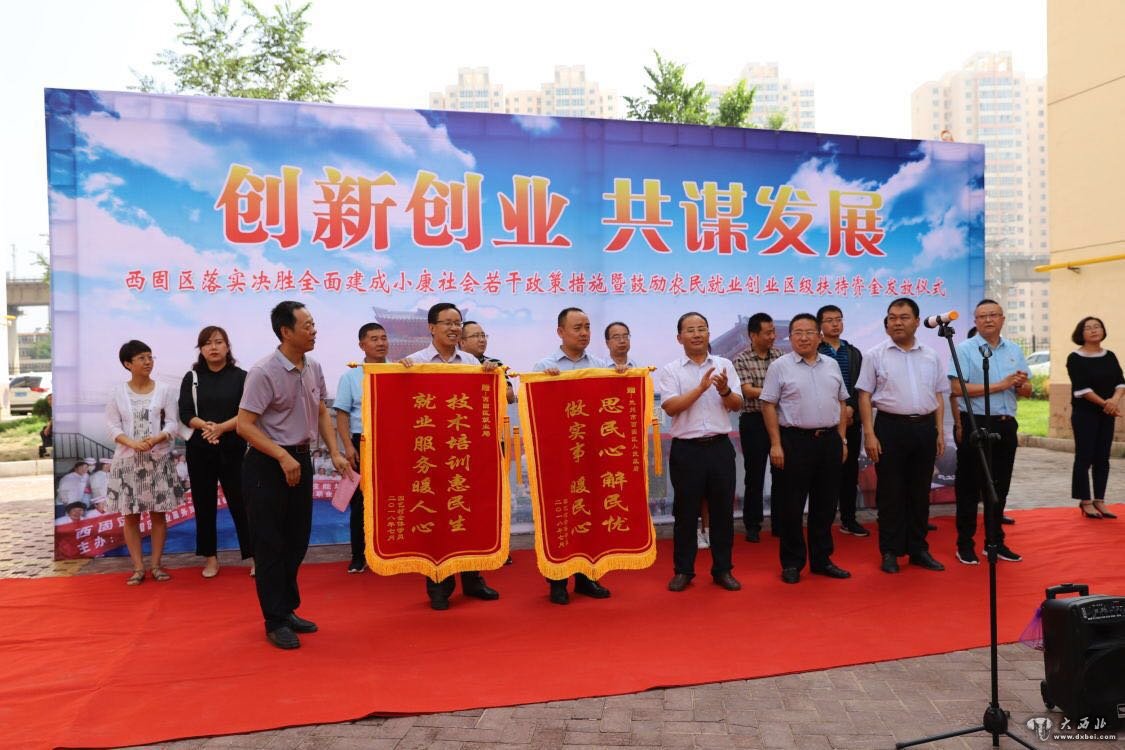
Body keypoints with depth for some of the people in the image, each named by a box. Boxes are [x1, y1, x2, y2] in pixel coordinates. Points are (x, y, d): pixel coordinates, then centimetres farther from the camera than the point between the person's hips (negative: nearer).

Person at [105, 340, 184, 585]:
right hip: (127, 460, 0)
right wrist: (132, 443, -18)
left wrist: (156, 439, -20)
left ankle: (157, 565, 13)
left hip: (158, 459, 0)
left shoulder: (164, 390, 0)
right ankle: (138, 567, 11)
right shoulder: (118, 393, 2)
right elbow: (113, 427, -1)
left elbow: (173, 424, -2)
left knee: (158, 513, 4)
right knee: (131, 515, 3)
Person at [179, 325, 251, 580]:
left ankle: (253, 555, 8)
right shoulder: (192, 377, 5)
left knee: (240, 503, -1)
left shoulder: (240, 376, -1)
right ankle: (210, 557, 21)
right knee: (204, 505, 9)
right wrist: (205, 425, -22)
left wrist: (221, 427, -21)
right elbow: (185, 414, -2)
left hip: (233, 449, -2)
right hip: (199, 449, 2)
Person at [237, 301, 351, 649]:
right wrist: (283, 457, -25)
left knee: (297, 542, 15)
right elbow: (244, 425, -19)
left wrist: (335, 453, 5)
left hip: (300, 459, 7)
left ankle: (288, 609, 30)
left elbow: (322, 412, 14)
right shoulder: (263, 372, -17)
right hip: (267, 464, -7)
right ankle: (275, 621, 15)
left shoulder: (313, 368, 4)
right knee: (270, 545, 2)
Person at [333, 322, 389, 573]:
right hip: (362, 443, 0)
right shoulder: (350, 376, 5)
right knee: (360, 501, 6)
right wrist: (348, 446, -8)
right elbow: (342, 414, 2)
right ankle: (358, 557, 17)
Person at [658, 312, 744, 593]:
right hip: (686, 449, -2)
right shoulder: (670, 370, -1)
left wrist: (724, 390, -18)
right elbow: (670, 407, -13)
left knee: (723, 509, 9)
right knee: (685, 512, 6)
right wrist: (701, 388, -19)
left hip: (720, 446, 2)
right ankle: (683, 570, 18)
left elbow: (737, 405, 3)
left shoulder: (724, 365, 6)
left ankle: (723, 569, 21)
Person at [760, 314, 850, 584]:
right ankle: (792, 563, 13)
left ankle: (821, 560, 24)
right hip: (794, 441, -5)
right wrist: (776, 444, -11)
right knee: (791, 507, 2)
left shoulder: (832, 365, 11)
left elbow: (841, 403, 15)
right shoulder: (780, 367, -4)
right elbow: (768, 406, -6)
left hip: (829, 440, 5)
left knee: (825, 505, 12)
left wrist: (842, 439, 9)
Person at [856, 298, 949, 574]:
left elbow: (938, 397, 14)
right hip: (891, 427, -3)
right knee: (890, 493, 2)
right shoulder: (875, 355, -2)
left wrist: (940, 432, 7)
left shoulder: (931, 356, 10)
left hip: (925, 427, 4)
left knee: (920, 492, 11)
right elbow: (865, 396, -4)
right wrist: (869, 434, -10)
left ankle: (918, 550, 22)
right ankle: (890, 552, 13)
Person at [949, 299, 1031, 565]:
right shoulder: (965, 349, -6)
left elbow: (1027, 391, 14)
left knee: (1000, 486, 14)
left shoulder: (1014, 350, 12)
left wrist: (1021, 385, -10)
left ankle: (996, 541, 26)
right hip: (975, 424, -5)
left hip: (1006, 425, 5)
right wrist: (1000, 385, -17)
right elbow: (958, 388, -17)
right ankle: (965, 544, 12)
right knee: (969, 486, 2)